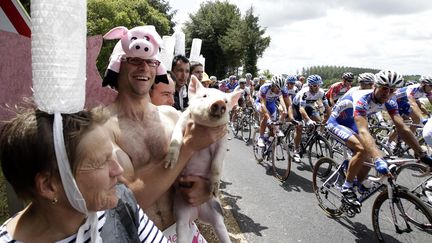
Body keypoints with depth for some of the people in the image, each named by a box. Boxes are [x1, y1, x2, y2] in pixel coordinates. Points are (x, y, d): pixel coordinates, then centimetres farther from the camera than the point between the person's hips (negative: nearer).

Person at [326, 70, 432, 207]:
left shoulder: (389, 101, -15)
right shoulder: (362, 99, -37)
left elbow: (402, 128, -16)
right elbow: (363, 131, -48)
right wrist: (378, 159, -58)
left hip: (351, 123, 7)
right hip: (336, 123, -7)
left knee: (368, 158, -2)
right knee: (362, 149, -29)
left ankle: (358, 185, 26)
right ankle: (347, 187, -12)